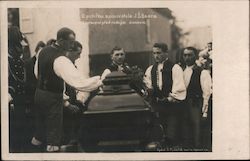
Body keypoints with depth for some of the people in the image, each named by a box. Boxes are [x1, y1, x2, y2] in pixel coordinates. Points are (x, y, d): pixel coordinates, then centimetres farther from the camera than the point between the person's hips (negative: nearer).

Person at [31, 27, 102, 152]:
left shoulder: (44, 51, 0)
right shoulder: (61, 60, -27)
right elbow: (78, 82, -34)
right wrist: (100, 80, -31)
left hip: (39, 93, 8)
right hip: (52, 98, -8)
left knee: (41, 122, 27)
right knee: (53, 130, 2)